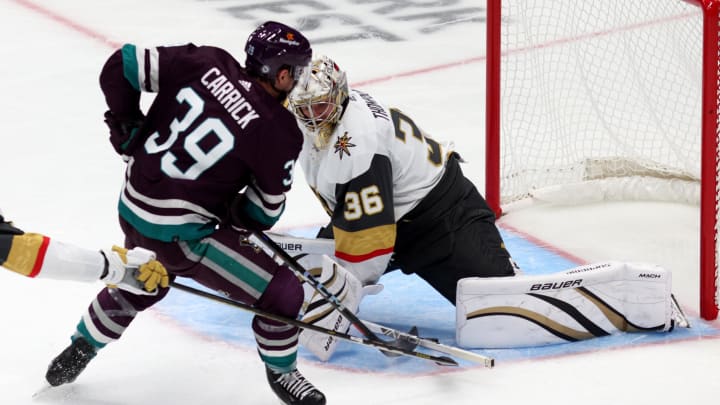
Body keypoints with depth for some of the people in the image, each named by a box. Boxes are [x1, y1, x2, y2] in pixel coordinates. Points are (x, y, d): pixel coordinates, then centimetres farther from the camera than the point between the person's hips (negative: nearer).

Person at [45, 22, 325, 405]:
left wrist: (128, 126, 8)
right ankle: (281, 372, 24)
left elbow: (122, 65, -5)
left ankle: (80, 349, 56)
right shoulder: (278, 132, -17)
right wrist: (235, 221, 15)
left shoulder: (208, 63, -7)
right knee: (282, 292, 3)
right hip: (180, 235, -7)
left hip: (133, 210, 7)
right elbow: (266, 209, -5)